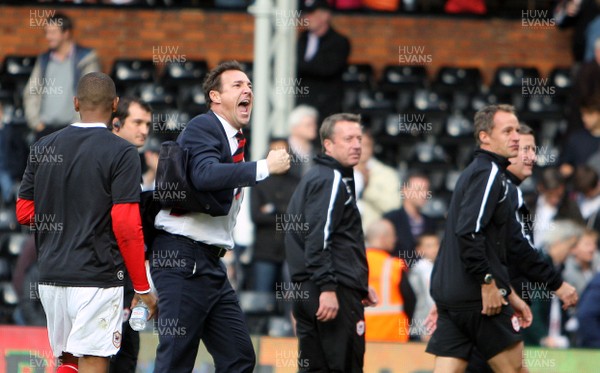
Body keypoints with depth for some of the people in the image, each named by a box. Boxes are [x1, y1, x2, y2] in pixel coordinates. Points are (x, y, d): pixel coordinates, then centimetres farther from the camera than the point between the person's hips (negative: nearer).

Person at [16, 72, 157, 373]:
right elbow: (126, 226, -13)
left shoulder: (43, 148, 7)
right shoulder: (121, 153, -9)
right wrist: (142, 288, -6)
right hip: (97, 276, -5)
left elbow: (24, 212, 10)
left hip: (51, 275, 5)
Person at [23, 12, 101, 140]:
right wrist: (36, 121, 4)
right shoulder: (44, 60, 15)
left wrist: (76, 124, -11)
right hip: (44, 129, 4)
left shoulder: (86, 59, 1)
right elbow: (30, 92, 16)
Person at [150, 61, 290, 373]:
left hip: (210, 262, 9)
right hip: (181, 256, -9)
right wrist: (265, 168, -26)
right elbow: (204, 174, -29)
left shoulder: (233, 139, 19)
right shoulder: (203, 127, -9)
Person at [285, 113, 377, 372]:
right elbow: (318, 238, -20)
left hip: (306, 292, 10)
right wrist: (328, 288, -25)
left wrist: (359, 286, 28)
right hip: (336, 293, -10)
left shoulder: (315, 178, 24)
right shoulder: (332, 180, -9)